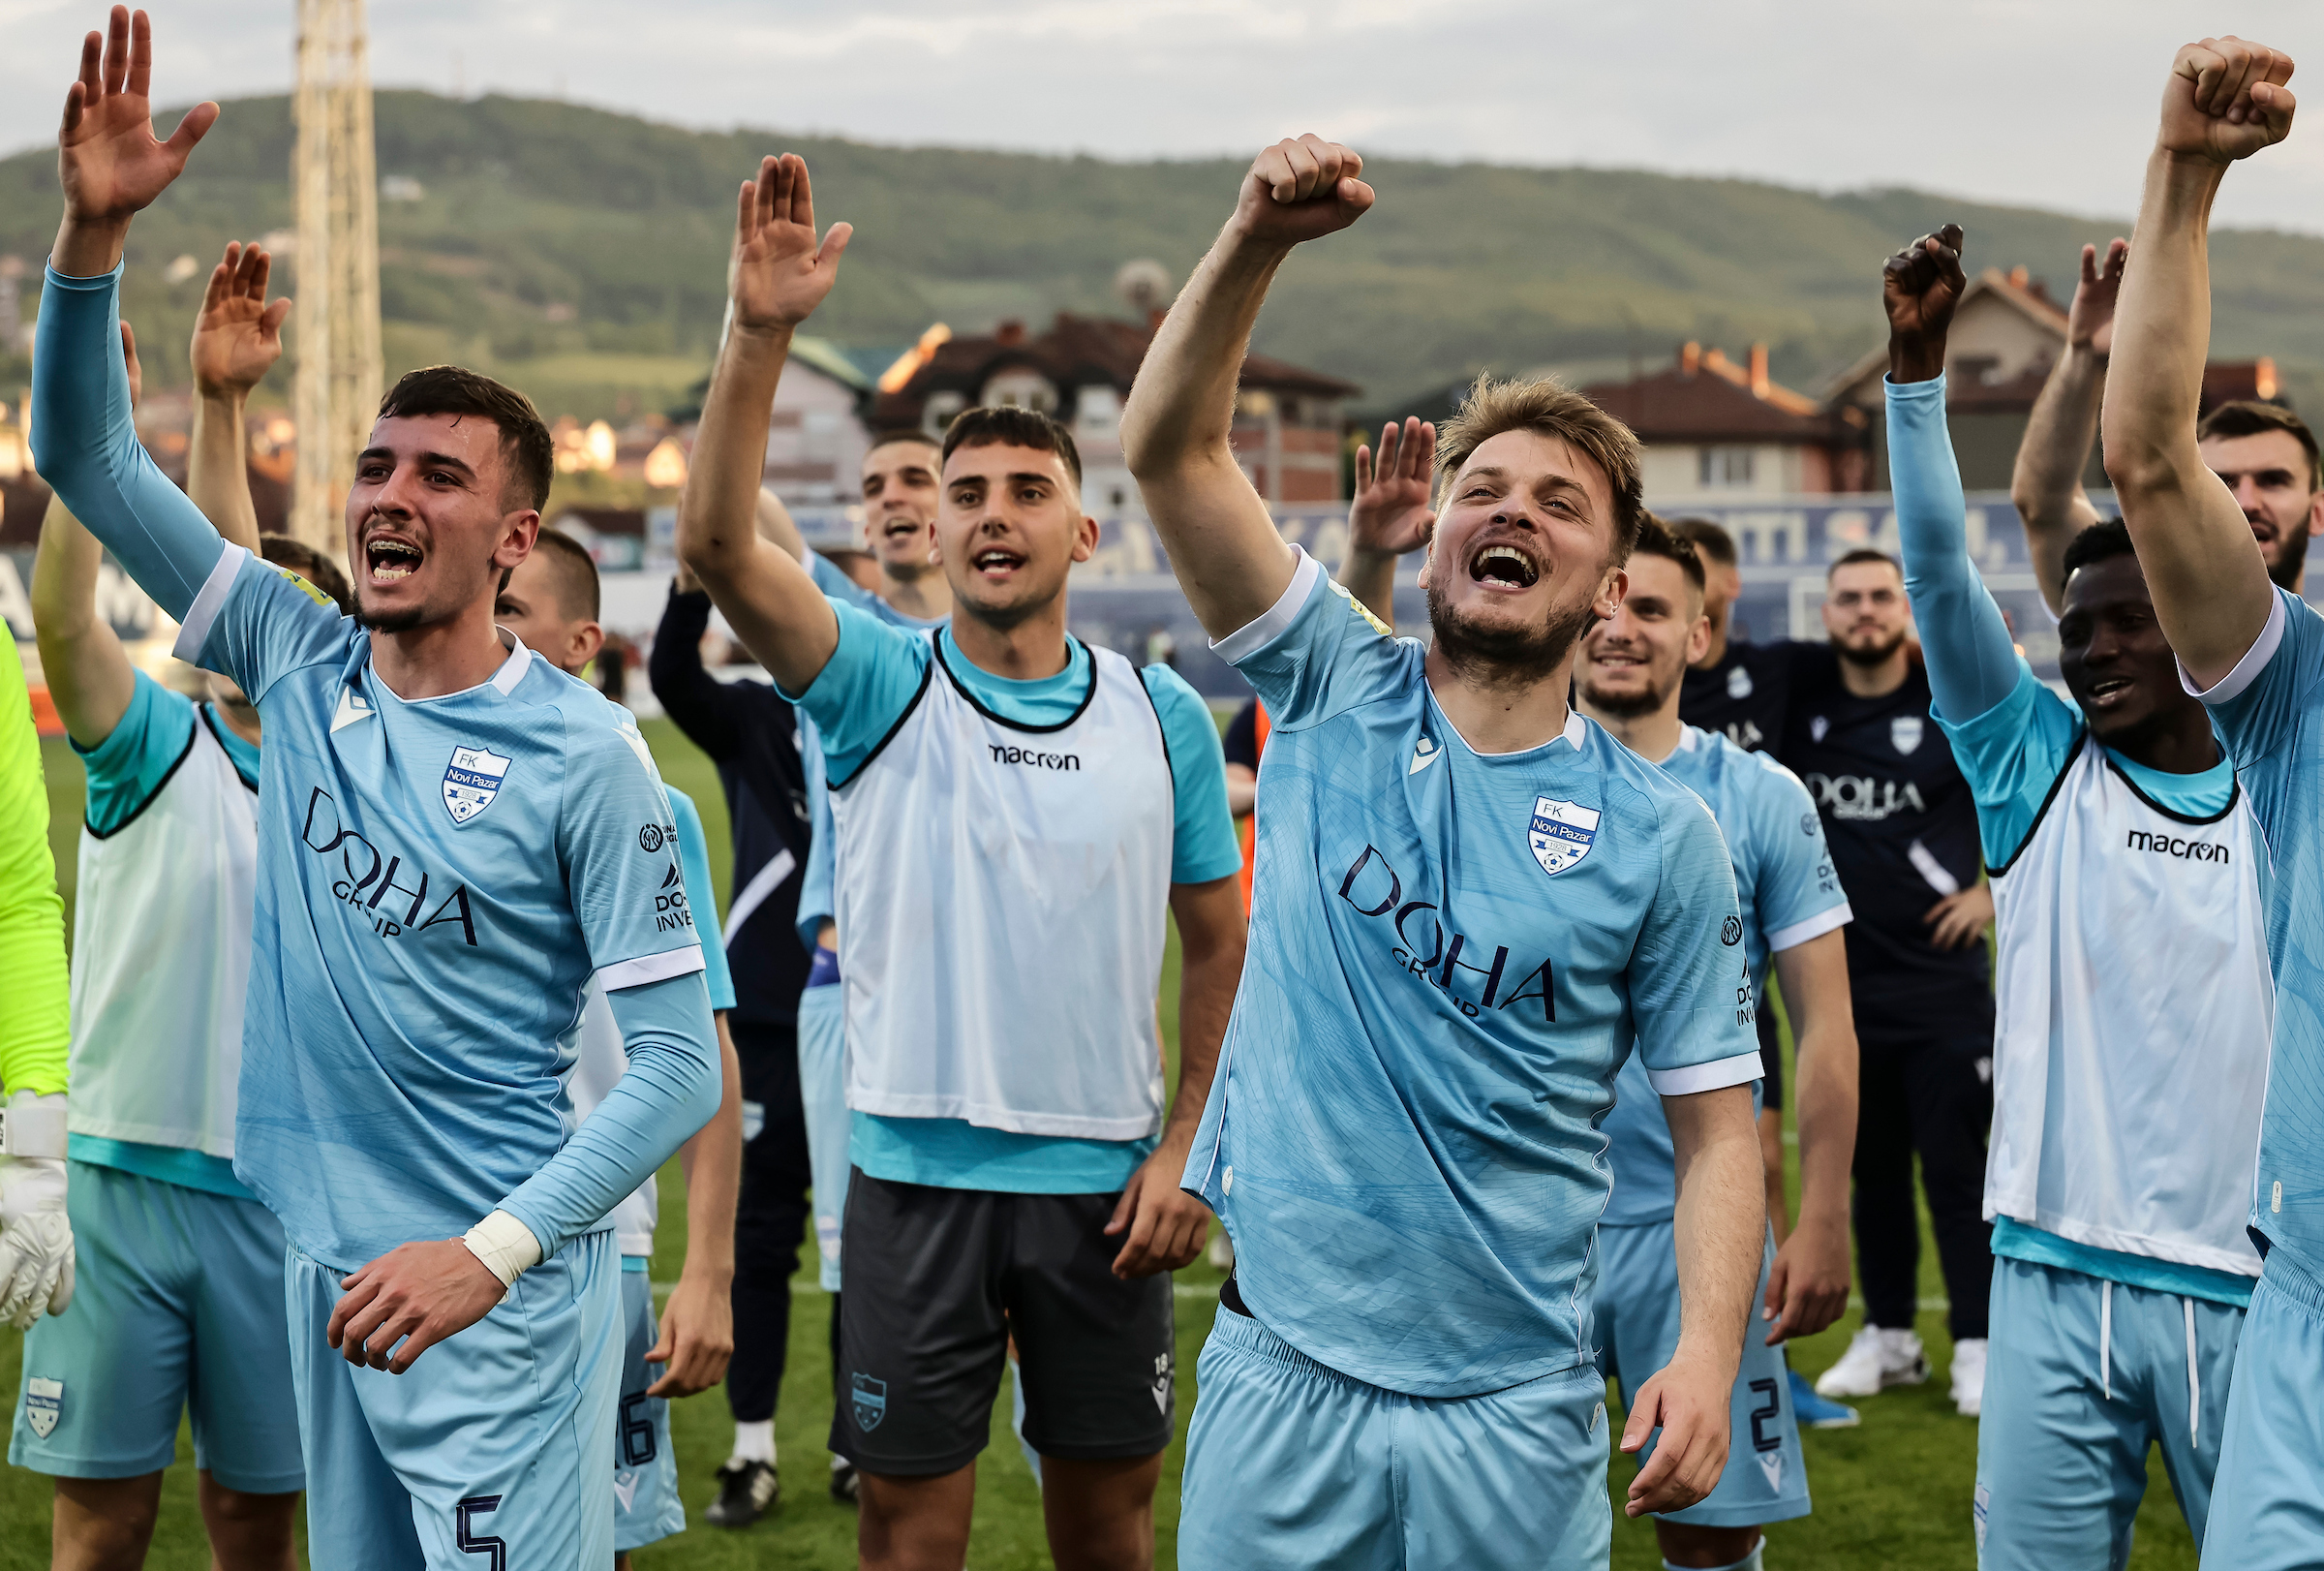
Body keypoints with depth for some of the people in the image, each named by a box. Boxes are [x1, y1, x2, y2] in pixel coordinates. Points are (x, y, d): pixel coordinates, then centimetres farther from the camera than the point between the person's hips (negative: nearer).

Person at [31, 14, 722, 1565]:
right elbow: (90, 459, 3)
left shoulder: (584, 755, -11)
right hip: (326, 1265, 5)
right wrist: (93, 232, -12)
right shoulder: (300, 665, 3)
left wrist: (489, 1254, -19)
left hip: (499, 1298, -5)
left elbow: (682, 1063, -12)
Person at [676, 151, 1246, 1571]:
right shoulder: (883, 685, -3)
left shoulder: (1164, 717, 3)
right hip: (917, 1174, -1)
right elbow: (718, 544, -18)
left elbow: (1218, 943, 8)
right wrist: (760, 334, -30)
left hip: (1103, 1180, 2)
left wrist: (1187, 1149, 0)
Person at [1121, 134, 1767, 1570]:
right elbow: (1170, 446, -8)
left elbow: (1717, 1124, 0)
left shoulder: (1663, 837, 0)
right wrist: (1258, 242, -23)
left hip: (1516, 1411, 0)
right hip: (1281, 1376, 1)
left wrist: (1708, 1357, -14)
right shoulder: (1334, 701, 1)